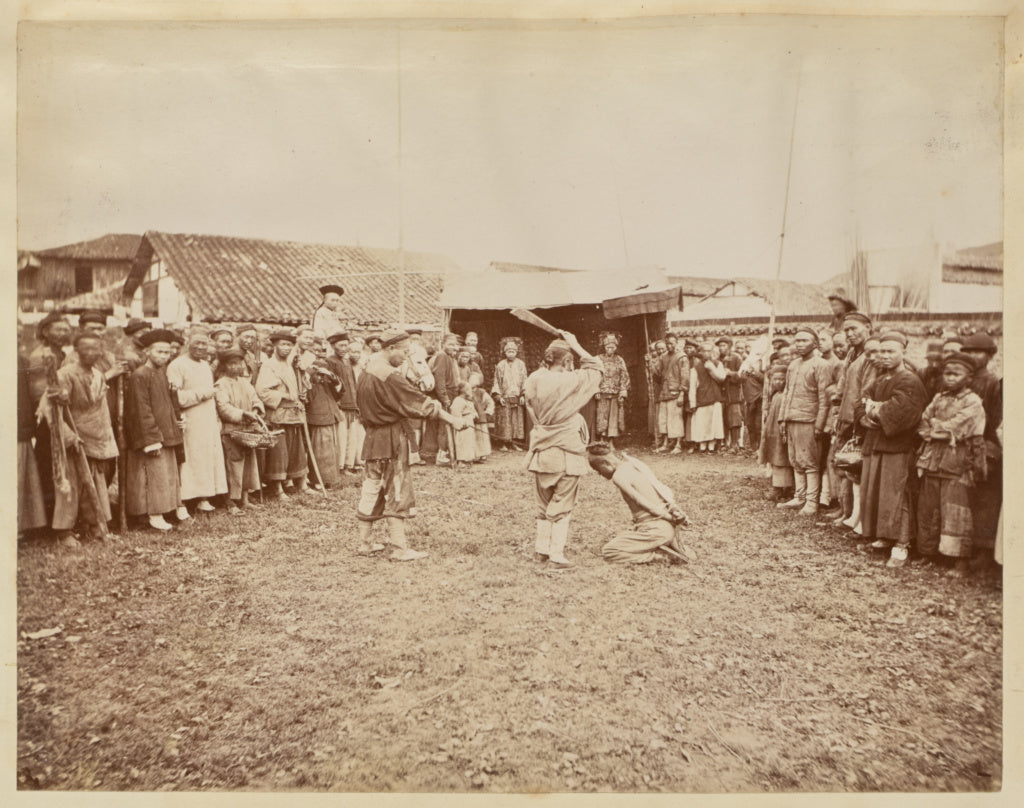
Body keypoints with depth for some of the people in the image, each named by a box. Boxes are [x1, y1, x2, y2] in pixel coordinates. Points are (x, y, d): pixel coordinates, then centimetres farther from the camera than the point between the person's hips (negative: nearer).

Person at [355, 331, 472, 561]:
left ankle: (364, 542, 21)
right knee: (397, 492, -2)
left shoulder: (366, 372, 9)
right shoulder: (388, 376, -19)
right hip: (391, 440, -9)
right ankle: (400, 548, 3)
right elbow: (418, 401, -20)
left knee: (371, 490, 14)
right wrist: (452, 419, -17)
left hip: (372, 437, 9)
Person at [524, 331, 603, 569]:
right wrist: (575, 345, 6)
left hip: (541, 453, 4)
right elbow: (595, 367, 1)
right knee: (562, 506, 5)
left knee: (544, 503, 18)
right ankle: (557, 554, 6)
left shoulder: (533, 381, -4)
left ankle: (542, 548, 26)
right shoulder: (571, 381, -14)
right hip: (566, 454, -4)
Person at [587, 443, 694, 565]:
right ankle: (674, 546, 17)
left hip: (655, 530, -9)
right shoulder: (632, 463, 12)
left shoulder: (619, 476, -14)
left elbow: (645, 504, -15)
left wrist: (671, 517, -5)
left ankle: (657, 555, -7)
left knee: (607, 552, -2)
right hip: (668, 527, 9)